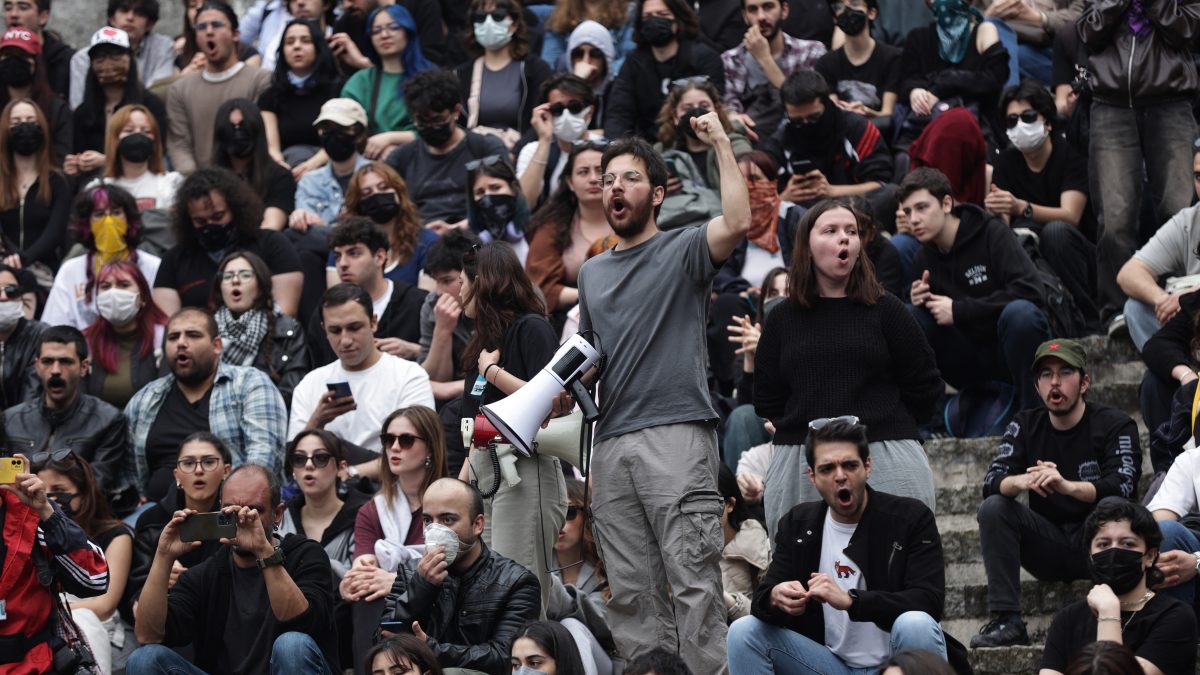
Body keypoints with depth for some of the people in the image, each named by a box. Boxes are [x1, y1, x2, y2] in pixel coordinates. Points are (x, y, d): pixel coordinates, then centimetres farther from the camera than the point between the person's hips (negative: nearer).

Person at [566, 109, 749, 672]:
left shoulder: (682, 251, 5)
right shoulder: (592, 272, 23)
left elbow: (738, 223, -16)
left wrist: (722, 144, -13)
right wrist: (560, 391, 11)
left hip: (676, 433, -6)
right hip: (611, 444, 6)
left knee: (695, 582, -11)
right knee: (632, 592, 4)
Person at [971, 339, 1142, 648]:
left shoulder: (1115, 425, -5)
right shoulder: (1026, 425, 5)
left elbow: (1123, 485, -23)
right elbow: (992, 482, -8)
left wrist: (1068, 486, -42)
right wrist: (1023, 481, -33)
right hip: (1050, 548, 4)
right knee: (993, 508, -18)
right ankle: (1006, 621, -24)